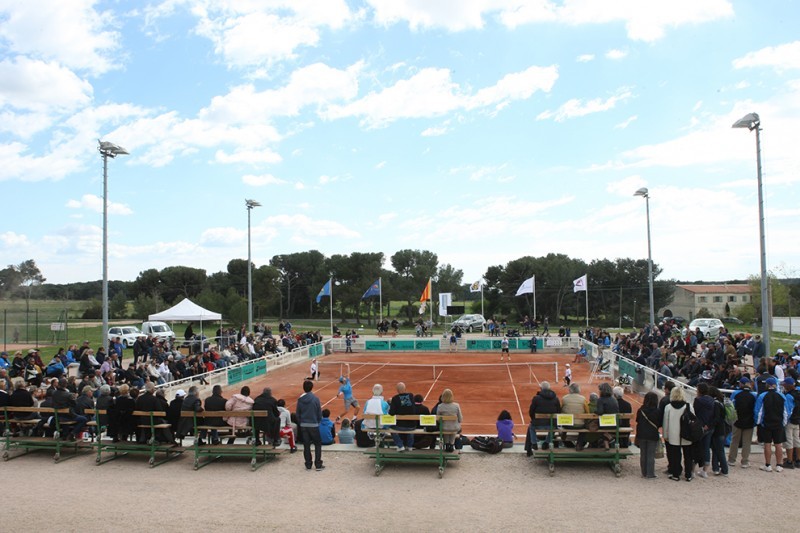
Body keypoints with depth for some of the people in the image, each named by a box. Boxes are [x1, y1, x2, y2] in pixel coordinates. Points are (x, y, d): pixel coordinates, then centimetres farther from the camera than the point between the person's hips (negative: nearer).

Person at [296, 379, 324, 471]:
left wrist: (300, 423, 15)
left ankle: (308, 465, 15)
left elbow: (298, 413, 4)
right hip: (313, 425, -3)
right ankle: (318, 465, 6)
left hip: (303, 425, 3)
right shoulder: (315, 399, -9)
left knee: (306, 446, 11)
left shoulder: (300, 399, -1)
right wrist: (318, 422, 11)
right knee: (318, 445, 8)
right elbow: (319, 413, -4)